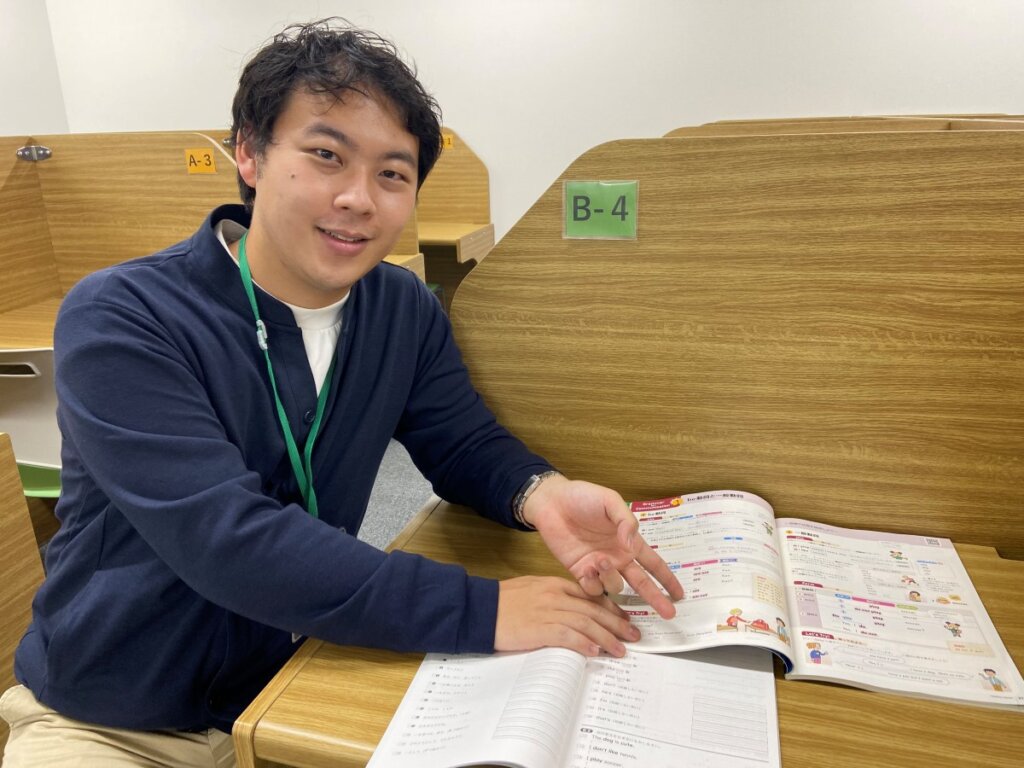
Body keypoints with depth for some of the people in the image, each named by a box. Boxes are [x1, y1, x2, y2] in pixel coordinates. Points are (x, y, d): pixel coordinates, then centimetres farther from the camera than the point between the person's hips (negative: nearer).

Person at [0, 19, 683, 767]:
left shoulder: (405, 311, -5)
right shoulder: (118, 322, -22)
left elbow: (464, 443, -1)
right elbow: (231, 539, -31)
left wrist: (542, 492, -25)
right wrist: (479, 610, -35)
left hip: (300, 689, 5)